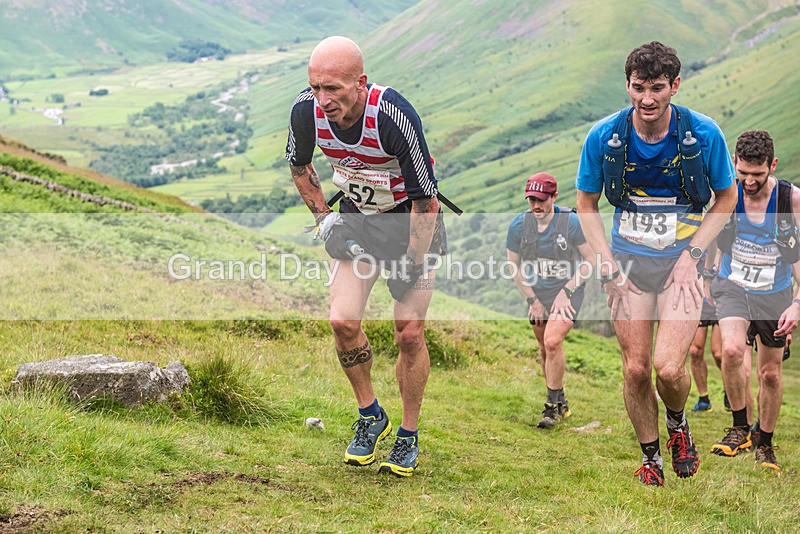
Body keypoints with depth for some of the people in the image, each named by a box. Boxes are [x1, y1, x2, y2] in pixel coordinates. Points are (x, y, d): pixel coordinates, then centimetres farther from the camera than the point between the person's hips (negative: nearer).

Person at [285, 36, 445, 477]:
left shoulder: (395, 117, -34)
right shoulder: (306, 110, -19)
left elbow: (425, 198, -24)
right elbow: (299, 165, 5)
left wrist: (412, 265, -18)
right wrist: (323, 218, 0)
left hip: (412, 218, -4)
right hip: (358, 216, 4)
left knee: (409, 333, -6)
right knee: (343, 321, -10)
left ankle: (408, 436, 12)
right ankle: (370, 416, 13)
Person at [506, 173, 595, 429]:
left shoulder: (572, 222, -18)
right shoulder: (519, 225, -9)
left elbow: (590, 260, -8)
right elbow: (514, 266, 4)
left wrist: (566, 291, -14)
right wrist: (532, 299, 0)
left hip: (567, 292, -4)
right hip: (537, 292, 4)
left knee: (553, 342, -22)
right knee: (545, 349, 11)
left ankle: (552, 405, -9)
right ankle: (561, 403, 30)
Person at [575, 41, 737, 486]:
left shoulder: (704, 133, -11)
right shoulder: (604, 137, -9)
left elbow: (727, 199, 4)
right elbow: (587, 205, 5)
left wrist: (692, 254, -7)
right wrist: (608, 266, -4)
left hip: (682, 260, -2)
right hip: (629, 261, 2)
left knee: (668, 367, -15)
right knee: (636, 368, -1)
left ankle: (678, 424, 19)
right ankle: (650, 455, 23)